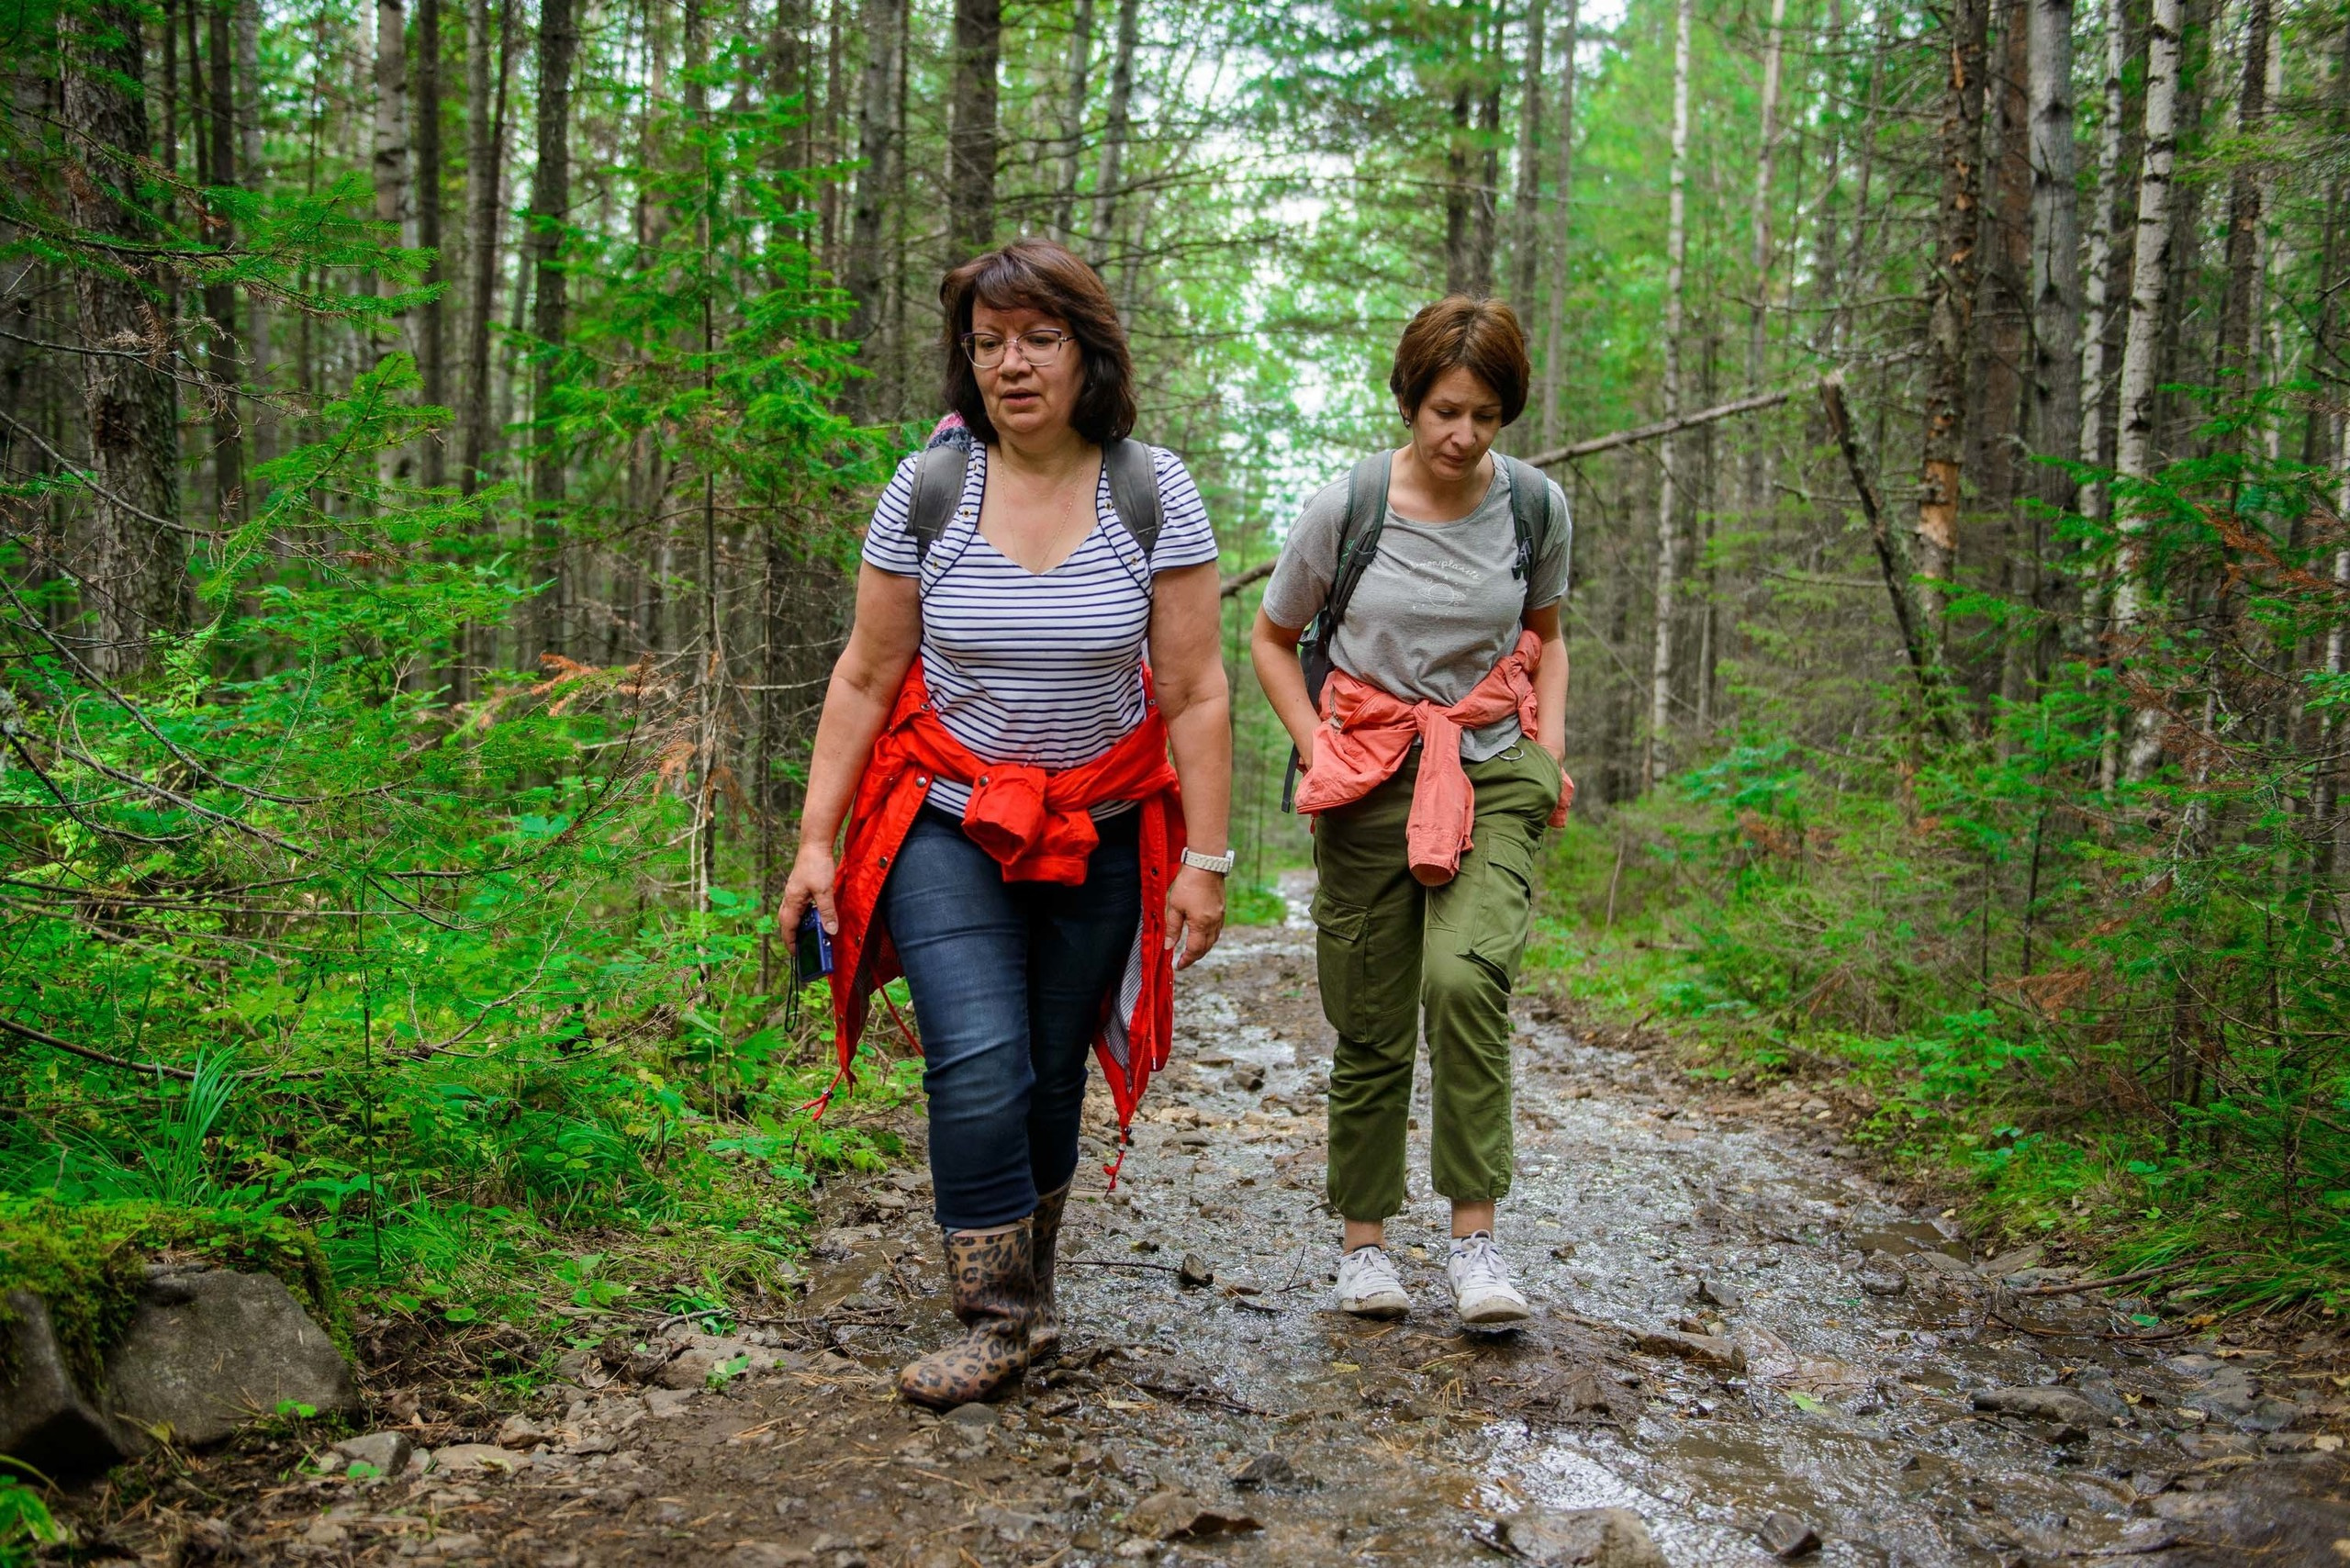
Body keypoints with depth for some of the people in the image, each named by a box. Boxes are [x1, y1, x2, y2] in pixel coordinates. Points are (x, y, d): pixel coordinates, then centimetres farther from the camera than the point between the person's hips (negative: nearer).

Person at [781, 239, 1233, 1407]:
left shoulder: (1154, 495, -7)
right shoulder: (926, 490, -5)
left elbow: (1196, 693, -6)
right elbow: (864, 677, 0)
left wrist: (1205, 860, -8)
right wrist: (815, 841, -3)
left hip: (1100, 835, 1)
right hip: (949, 826, -1)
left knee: (1051, 1073, 10)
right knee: (978, 1066, -15)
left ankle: (1029, 1290, 29)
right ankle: (999, 1319, -2)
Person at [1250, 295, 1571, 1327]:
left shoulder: (1535, 507, 1)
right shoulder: (1345, 509, -6)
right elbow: (1271, 639, 7)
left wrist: (1549, 747, 5)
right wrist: (1320, 749, -4)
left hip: (1494, 778, 1)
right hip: (1370, 787, 0)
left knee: (1465, 977, -24)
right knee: (1372, 1026, 2)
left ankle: (1474, 1241, -15)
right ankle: (1364, 1241, 21)